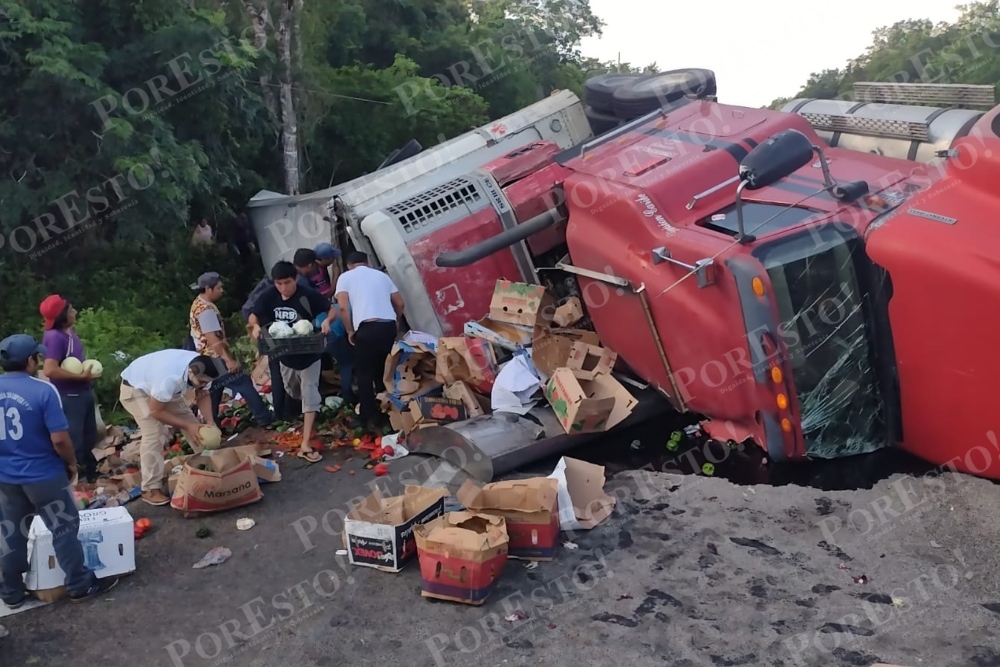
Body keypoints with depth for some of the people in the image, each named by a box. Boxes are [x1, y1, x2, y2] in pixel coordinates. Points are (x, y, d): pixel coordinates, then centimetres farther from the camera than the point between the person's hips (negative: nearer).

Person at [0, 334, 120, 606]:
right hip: (43, 476, -5)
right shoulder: (43, 390, -20)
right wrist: (71, 463, -2)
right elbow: (59, 440, -20)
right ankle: (81, 585, 17)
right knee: (64, 529, 8)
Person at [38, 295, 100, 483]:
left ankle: (90, 473, 39)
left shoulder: (69, 331, 6)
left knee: (89, 437, 22)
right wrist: (80, 376, -24)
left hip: (83, 392, 10)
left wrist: (89, 370, 7)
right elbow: (50, 370, -32)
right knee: (73, 440, 0)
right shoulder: (54, 337, -23)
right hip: (68, 397, -10)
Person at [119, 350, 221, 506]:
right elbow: (156, 411, -31)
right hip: (135, 388, -7)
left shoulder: (201, 370, -24)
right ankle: (151, 489, -14)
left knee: (194, 426, 1)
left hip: (161, 386, 7)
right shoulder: (170, 378, -45)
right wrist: (187, 426, -30)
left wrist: (210, 422, -22)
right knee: (152, 433, -20)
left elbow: (203, 395, -7)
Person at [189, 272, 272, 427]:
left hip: (209, 359, 10)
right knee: (245, 384, -6)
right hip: (215, 359, -10)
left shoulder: (199, 304, 12)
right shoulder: (206, 309, -21)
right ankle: (264, 418, -3)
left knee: (214, 394, 15)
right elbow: (212, 339, -26)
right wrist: (229, 360, -27)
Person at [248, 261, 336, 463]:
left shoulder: (308, 296, -21)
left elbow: (332, 309, -12)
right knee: (294, 392, 25)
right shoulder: (269, 297, -11)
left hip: (309, 355, -5)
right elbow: (253, 316, 3)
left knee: (309, 396, -8)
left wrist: (327, 321, -34)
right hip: (285, 355, 5)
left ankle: (306, 443, -10)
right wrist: (255, 327, -20)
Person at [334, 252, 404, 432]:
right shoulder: (381, 275, 22)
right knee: (385, 372, 20)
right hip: (389, 326, 4)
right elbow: (399, 303, 21)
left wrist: (350, 331, 7)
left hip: (367, 327, -4)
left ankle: (370, 419, 3)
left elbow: (343, 307, -3)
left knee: (365, 374, 6)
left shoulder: (345, 277, 11)